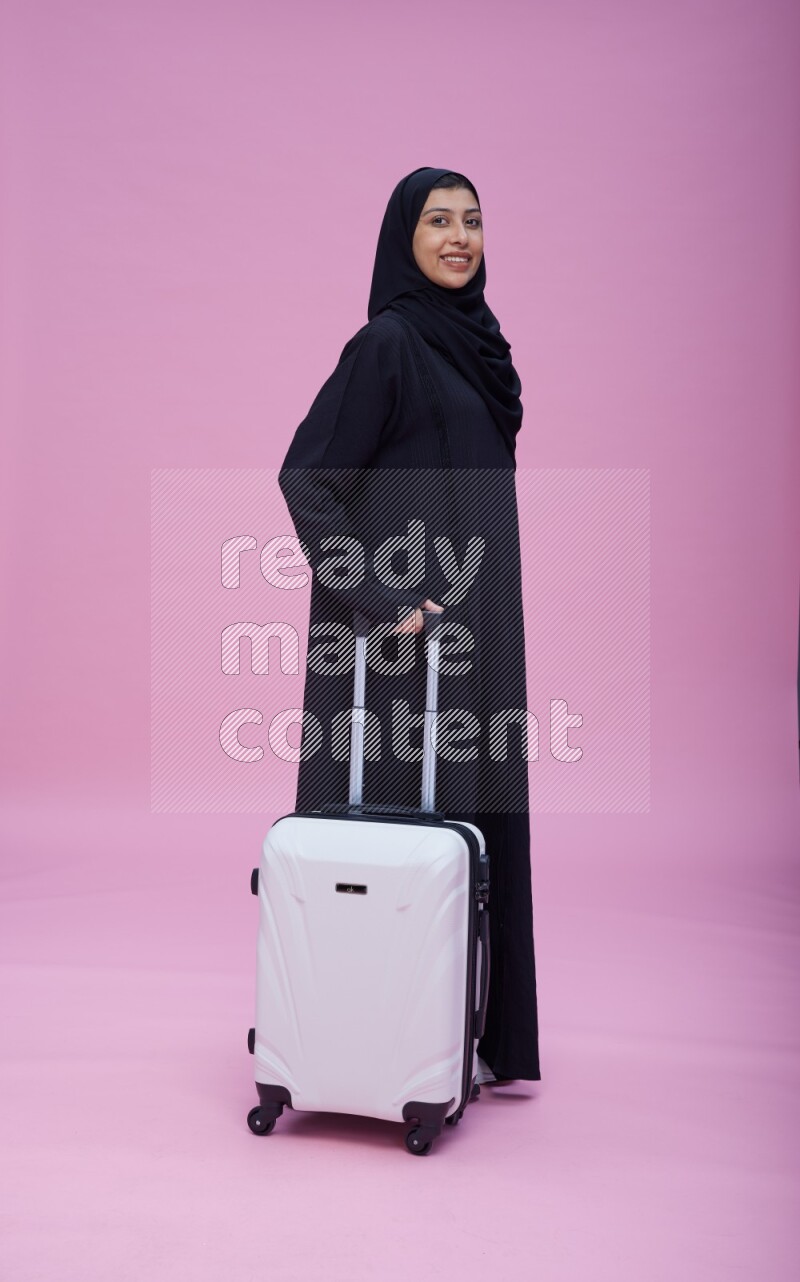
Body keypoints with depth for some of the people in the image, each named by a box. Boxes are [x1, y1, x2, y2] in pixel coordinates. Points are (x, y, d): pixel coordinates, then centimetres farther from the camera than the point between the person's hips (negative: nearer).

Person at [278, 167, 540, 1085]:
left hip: (469, 617, 9)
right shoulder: (387, 340, -11)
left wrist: (479, 618, 17)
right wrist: (375, 596, -23)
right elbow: (305, 475, -17)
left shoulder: (465, 337, 15)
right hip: (405, 623, -9)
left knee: (469, 811, 13)